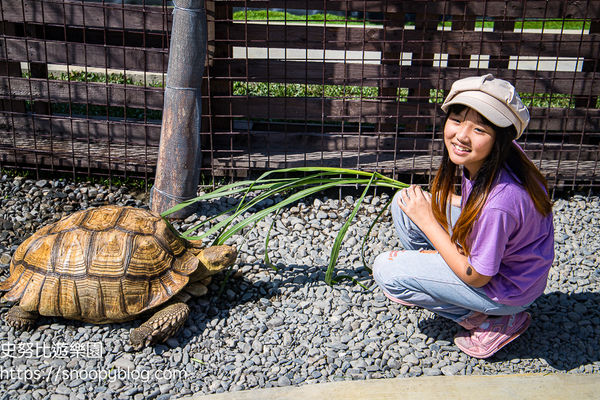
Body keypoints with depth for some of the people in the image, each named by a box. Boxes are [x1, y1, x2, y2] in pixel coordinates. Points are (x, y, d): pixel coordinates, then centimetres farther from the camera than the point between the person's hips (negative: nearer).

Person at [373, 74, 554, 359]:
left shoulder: (499, 202, -39)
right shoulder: (479, 159, -15)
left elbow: (475, 277, -24)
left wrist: (427, 220, -19)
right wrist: (432, 202, -8)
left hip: (507, 287, -8)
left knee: (386, 271, -9)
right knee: (404, 202, 1)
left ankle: (490, 321, 1)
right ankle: (435, 282, 20)